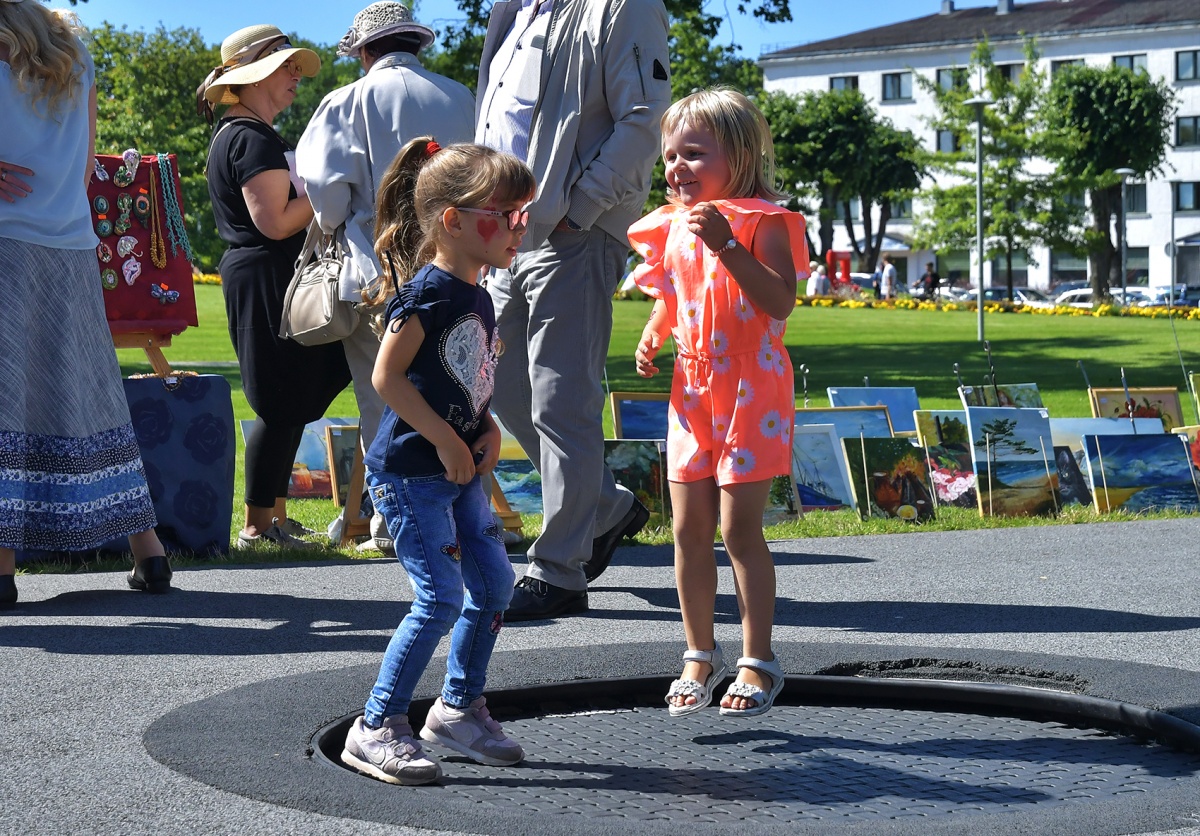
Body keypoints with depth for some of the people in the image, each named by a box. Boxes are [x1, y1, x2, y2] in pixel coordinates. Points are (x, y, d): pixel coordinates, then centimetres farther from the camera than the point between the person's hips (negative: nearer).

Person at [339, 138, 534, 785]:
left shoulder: (477, 298, 11)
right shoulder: (428, 294, -17)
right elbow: (387, 376, -20)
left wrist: (487, 428, 4)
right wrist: (446, 440, -18)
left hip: (458, 472, 9)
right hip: (409, 471, -9)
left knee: (494, 584, 11)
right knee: (441, 598, -11)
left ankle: (459, 707, 27)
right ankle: (376, 728, -1)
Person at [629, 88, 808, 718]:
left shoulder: (762, 221, -10)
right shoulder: (673, 227, 10)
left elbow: (780, 301, -22)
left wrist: (727, 246, -29)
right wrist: (651, 338, 6)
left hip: (752, 393, -6)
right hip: (692, 393, 6)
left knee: (739, 528, -6)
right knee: (689, 529, 7)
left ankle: (758, 661, 5)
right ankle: (700, 655, 20)